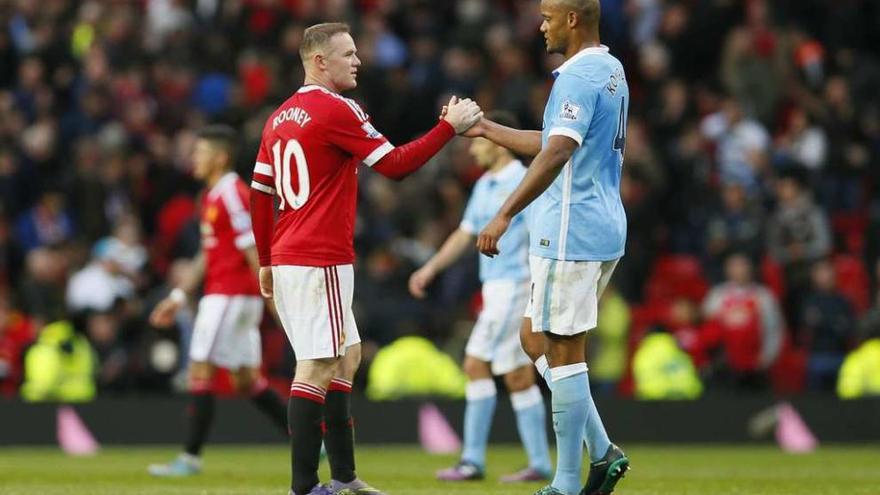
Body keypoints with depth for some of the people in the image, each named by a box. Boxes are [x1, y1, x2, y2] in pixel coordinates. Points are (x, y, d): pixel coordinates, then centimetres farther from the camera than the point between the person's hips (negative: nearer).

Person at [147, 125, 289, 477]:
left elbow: (252, 248, -17)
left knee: (200, 370, -8)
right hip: (235, 297, 10)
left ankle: (191, 457, -6)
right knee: (246, 379, 10)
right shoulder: (212, 195, 18)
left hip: (228, 296, -10)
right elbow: (208, 253, 23)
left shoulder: (232, 194, -13)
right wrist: (179, 296, 22)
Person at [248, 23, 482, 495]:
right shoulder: (337, 110, -11)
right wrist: (450, 125, -7)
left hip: (286, 260, 9)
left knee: (346, 357, 17)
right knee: (318, 369, -9)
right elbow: (396, 165, -13)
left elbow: (259, 194, 17)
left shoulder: (280, 117, 14)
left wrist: (266, 261, 23)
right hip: (320, 261, -9)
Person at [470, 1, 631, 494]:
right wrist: (484, 129, 29)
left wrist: (505, 216, -32)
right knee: (535, 339, 17)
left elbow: (557, 152, -29)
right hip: (604, 231, 10)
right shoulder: (611, 71, 16)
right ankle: (602, 452, 10)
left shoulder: (579, 77, -16)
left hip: (570, 235, -10)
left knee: (562, 353, -4)